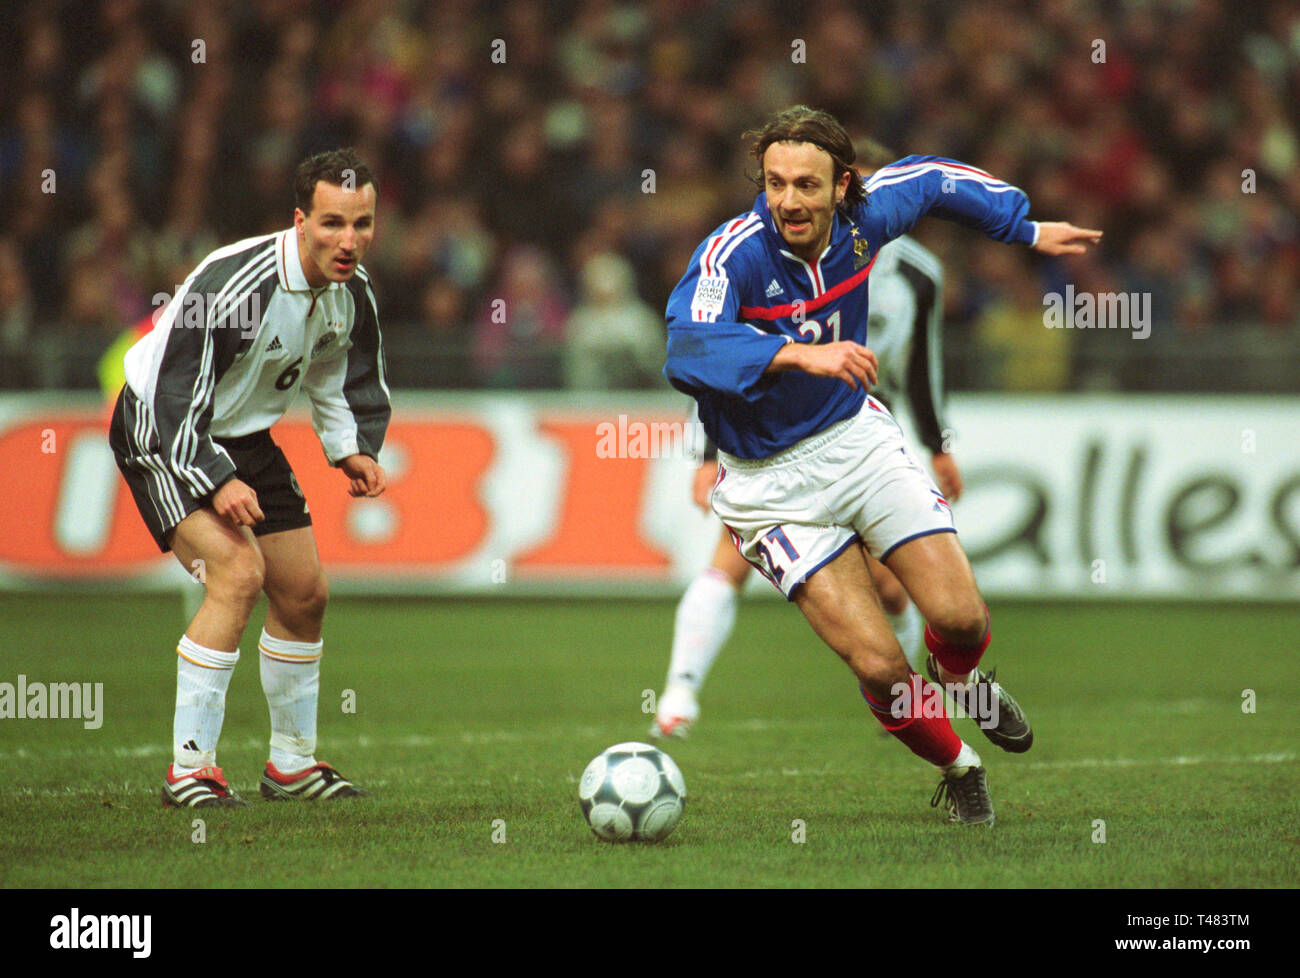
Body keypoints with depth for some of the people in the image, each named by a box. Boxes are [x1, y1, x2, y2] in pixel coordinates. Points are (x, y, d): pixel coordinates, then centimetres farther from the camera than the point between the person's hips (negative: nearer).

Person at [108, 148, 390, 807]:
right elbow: (175, 396, -29)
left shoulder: (352, 292, -6)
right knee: (238, 571, -25)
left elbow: (338, 380, 12)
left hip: (246, 434, 8)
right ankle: (189, 768, -22)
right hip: (161, 432, -8)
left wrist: (354, 450, -5)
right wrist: (215, 481, -37)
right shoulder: (234, 283, -31)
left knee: (303, 593, 8)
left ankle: (292, 764, 26)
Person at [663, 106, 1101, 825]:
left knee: (960, 618, -9)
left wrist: (1028, 230, 21)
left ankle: (962, 682, 31)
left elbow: (931, 179, 14)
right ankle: (956, 767, 19)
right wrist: (798, 353, -54)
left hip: (857, 435, 4)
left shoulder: (864, 217, -9)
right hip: (770, 481, -4)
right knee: (878, 665, -12)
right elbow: (686, 352, -43)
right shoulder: (731, 255, -25)